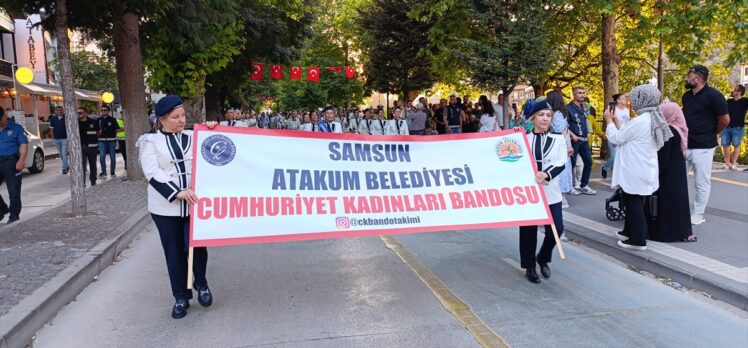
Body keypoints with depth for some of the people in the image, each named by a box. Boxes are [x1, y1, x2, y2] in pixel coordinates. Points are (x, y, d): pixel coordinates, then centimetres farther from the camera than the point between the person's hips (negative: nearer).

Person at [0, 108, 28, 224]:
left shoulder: (16, 128, -1)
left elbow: (24, 144, -7)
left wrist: (21, 160, -18)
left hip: (11, 162, -5)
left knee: (14, 190, -1)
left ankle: (14, 215, 8)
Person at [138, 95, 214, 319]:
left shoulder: (193, 137, 9)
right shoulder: (151, 141, 2)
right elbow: (152, 172, -11)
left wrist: (213, 132, -4)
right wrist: (177, 192, -22)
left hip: (194, 203, 1)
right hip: (166, 206, -1)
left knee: (196, 246, -4)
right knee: (174, 252, 7)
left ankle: (201, 283, 24)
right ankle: (181, 297, 22)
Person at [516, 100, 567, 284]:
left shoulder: (558, 139, 8)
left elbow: (561, 163, -6)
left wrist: (546, 174, -24)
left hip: (550, 191, 1)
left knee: (556, 228, -5)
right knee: (528, 230, 3)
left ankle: (543, 258, 23)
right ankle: (529, 267, 20)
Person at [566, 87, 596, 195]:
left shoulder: (583, 107, 13)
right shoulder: (568, 108, -9)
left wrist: (588, 132, 14)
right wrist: (573, 135, -19)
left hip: (584, 140, 8)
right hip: (574, 140, -7)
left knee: (589, 162, 8)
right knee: (572, 163, -3)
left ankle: (584, 185, 17)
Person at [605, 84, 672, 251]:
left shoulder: (639, 121, -23)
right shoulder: (652, 119, 8)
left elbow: (616, 138, -14)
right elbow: (626, 135, 13)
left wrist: (609, 121, 0)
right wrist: (616, 122, 16)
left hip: (635, 172, -9)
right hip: (644, 170, 9)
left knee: (633, 204, 1)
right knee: (635, 203, 20)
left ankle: (638, 240, 7)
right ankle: (630, 232, 33)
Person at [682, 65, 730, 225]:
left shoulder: (713, 95, -13)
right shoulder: (686, 95, 9)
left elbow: (725, 120, -9)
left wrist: (710, 133, 3)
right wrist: (692, 132, 14)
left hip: (703, 146, -7)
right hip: (684, 144, 7)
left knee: (702, 182, 3)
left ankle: (698, 214, 13)